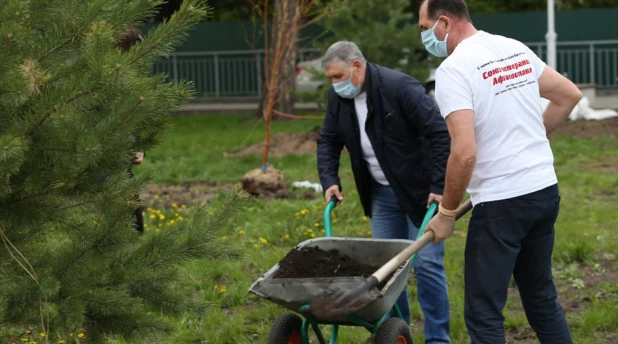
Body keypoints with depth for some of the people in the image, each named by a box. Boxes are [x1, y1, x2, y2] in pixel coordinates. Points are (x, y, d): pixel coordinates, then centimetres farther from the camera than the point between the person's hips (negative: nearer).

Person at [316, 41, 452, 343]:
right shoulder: (338, 97, -2)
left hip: (420, 191, -6)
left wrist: (439, 186, -24)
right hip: (382, 193, 6)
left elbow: (439, 134, -22)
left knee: (426, 263, -6)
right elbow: (328, 140, 11)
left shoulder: (400, 87, -22)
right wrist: (329, 180, -3)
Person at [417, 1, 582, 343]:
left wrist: (447, 212, -11)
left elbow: (464, 153, -23)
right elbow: (569, 95, 19)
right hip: (545, 190, 8)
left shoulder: (454, 68, -15)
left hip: (500, 202, -8)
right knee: (541, 298, 20)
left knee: (483, 313, -1)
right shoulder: (515, 49, 9)